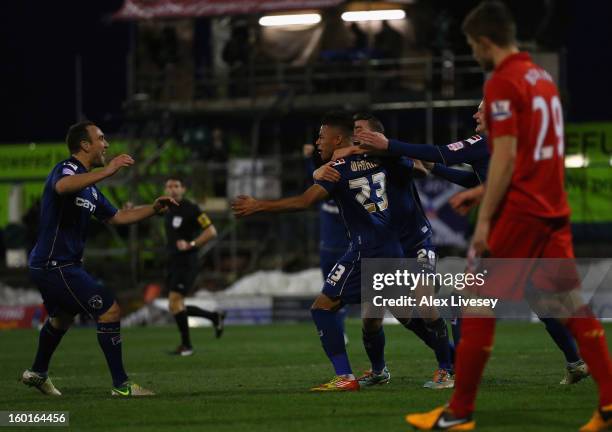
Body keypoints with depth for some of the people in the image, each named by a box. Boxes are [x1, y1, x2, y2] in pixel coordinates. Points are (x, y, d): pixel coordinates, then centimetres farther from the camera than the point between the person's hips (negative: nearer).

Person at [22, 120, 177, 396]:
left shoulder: (89, 186, 16)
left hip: (48, 265, 11)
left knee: (62, 317, 31)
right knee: (109, 310, -13)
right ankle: (121, 385, -10)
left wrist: (153, 209, 12)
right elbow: (62, 186, -41)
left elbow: (115, 217, 23)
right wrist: (107, 171, -48)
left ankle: (37, 373, 49)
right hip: (57, 265, -11)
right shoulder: (66, 170, -14)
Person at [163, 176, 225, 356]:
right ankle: (215, 317, 23)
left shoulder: (191, 209, -10)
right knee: (175, 307, 6)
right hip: (173, 263, 8)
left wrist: (191, 245, -18)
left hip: (187, 263, -8)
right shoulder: (168, 209, 13)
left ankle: (186, 345, -5)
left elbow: (211, 232, -13)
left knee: (174, 302, -16)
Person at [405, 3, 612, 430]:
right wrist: (483, 192, 29)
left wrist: (485, 219, -16)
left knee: (478, 308, 0)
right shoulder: (542, 77, 14)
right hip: (554, 210, 8)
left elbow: (506, 157, -18)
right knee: (571, 305, 8)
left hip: (518, 213, -8)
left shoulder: (502, 84, -12)